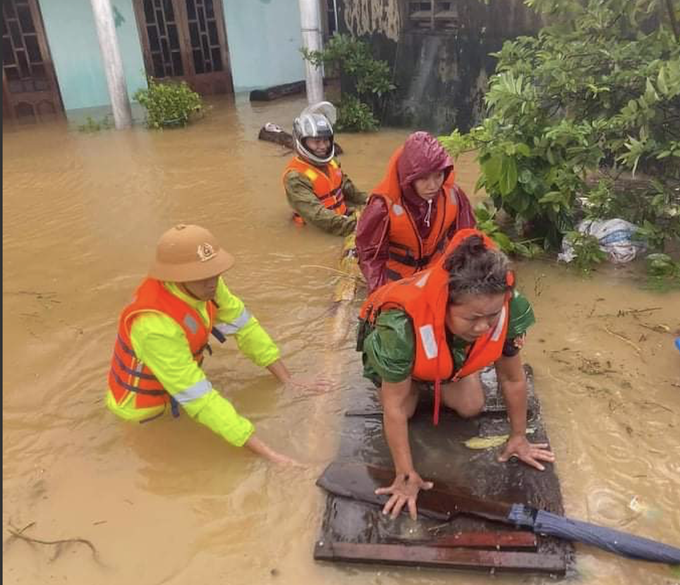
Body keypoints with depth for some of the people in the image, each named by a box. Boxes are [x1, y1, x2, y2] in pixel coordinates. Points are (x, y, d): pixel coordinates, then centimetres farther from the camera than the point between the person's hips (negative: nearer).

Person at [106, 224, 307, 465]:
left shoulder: (203, 282, -23)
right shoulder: (155, 325, -42)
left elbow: (243, 325, -10)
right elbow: (198, 398, -40)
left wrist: (289, 381, -10)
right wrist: (265, 452, -40)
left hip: (178, 381, 7)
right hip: (144, 405, -7)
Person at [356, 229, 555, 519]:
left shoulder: (508, 307, -38)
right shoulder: (402, 325, -48)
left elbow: (513, 379, -20)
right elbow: (394, 408, -35)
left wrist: (518, 437, -8)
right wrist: (406, 474, -27)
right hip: (402, 344, -2)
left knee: (471, 407, -6)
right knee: (405, 408, -13)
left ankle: (432, 381, 24)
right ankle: (415, 382, 20)